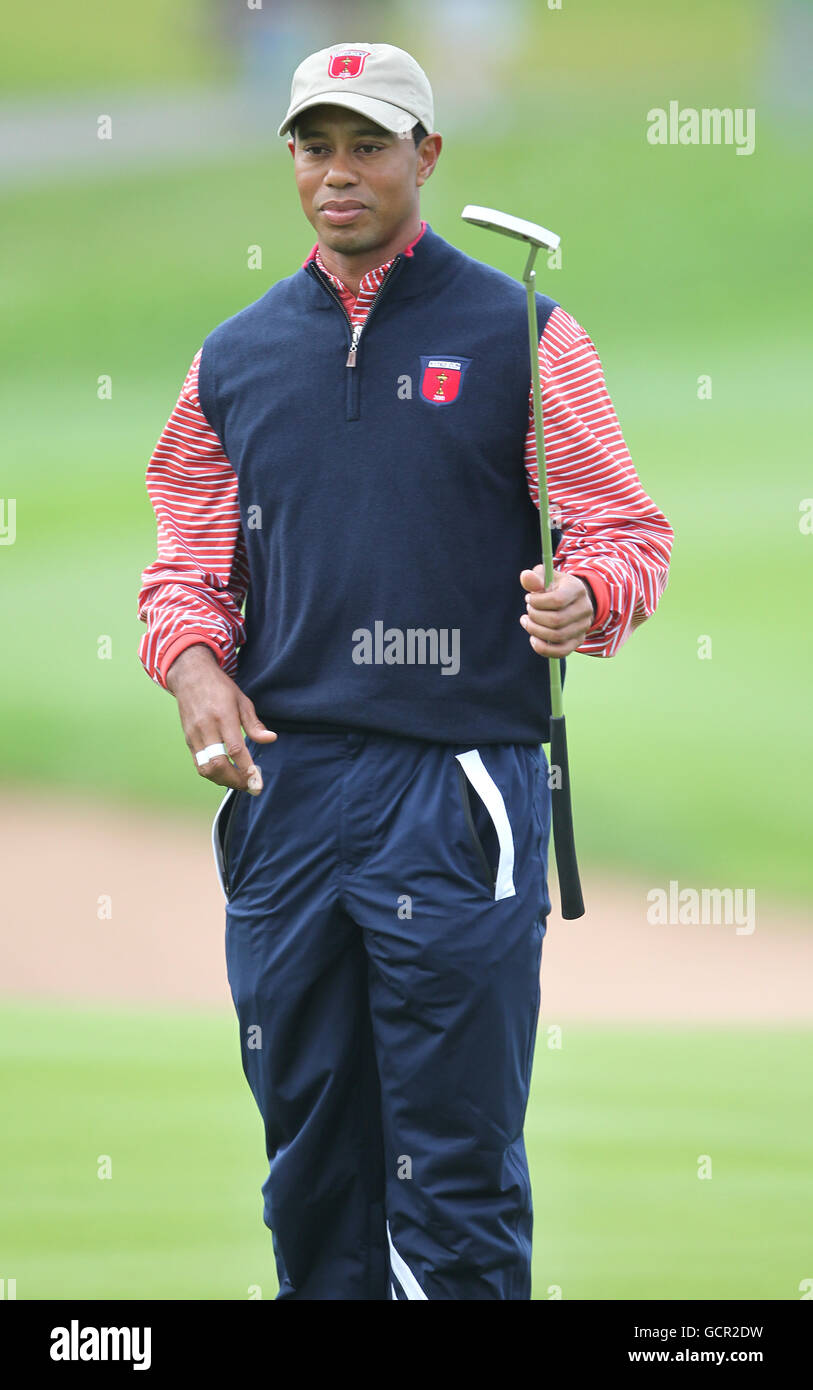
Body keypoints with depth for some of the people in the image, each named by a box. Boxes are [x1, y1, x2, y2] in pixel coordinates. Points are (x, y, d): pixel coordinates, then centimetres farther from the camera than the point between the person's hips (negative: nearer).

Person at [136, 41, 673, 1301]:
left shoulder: (521, 335, 3)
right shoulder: (236, 359, 14)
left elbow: (624, 532, 1)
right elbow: (189, 564, 18)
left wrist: (586, 598, -21)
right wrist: (196, 668, -2)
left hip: (457, 788, -4)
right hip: (281, 784, 4)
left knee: (456, 1174, -7)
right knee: (308, 1152, 9)